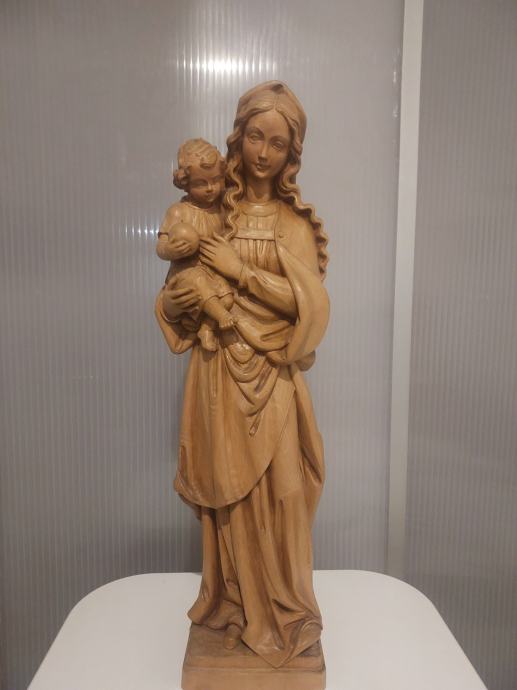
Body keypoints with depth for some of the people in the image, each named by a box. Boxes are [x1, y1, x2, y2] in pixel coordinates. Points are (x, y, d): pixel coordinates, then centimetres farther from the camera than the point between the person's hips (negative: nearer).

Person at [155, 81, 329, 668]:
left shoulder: (296, 220, 3)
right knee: (226, 493, 10)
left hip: (271, 376, -1)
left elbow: (307, 299, -8)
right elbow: (184, 284, 12)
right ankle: (233, 605, 32)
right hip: (219, 371, 2)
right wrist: (173, 303, -10)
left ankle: (281, 614, 28)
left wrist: (240, 271, -14)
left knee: (274, 493, 5)